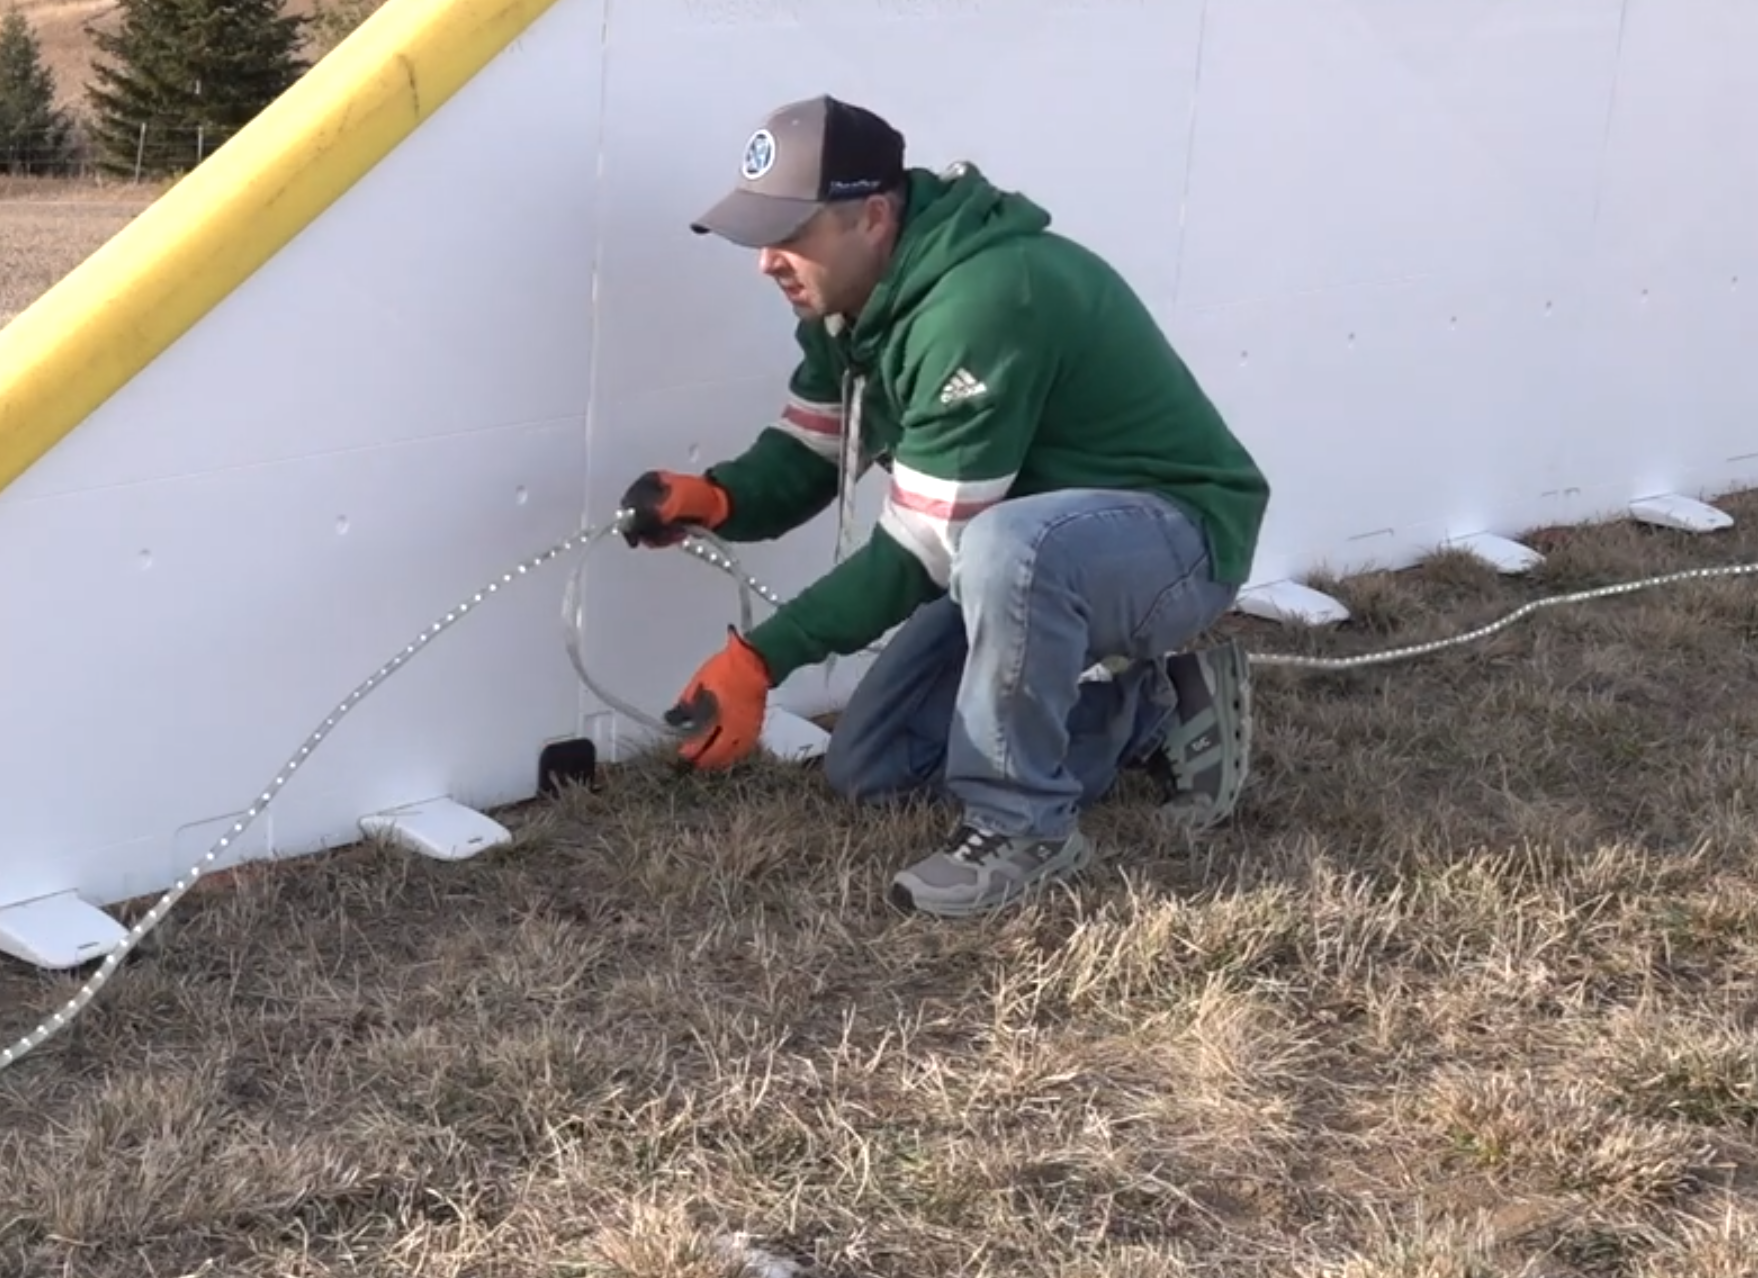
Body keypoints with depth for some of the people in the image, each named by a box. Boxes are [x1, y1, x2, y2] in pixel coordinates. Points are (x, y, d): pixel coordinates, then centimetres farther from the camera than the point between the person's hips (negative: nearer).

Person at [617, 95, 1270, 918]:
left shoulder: (984, 300, -32)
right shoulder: (858, 295, -3)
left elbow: (926, 547, -31)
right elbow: (804, 458, 4)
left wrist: (758, 659, -30)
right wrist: (715, 499, -19)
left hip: (1178, 536, -9)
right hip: (1039, 560, 9)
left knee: (1008, 548, -42)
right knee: (866, 767, 7)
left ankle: (1023, 827, -19)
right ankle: (1152, 714, 14)